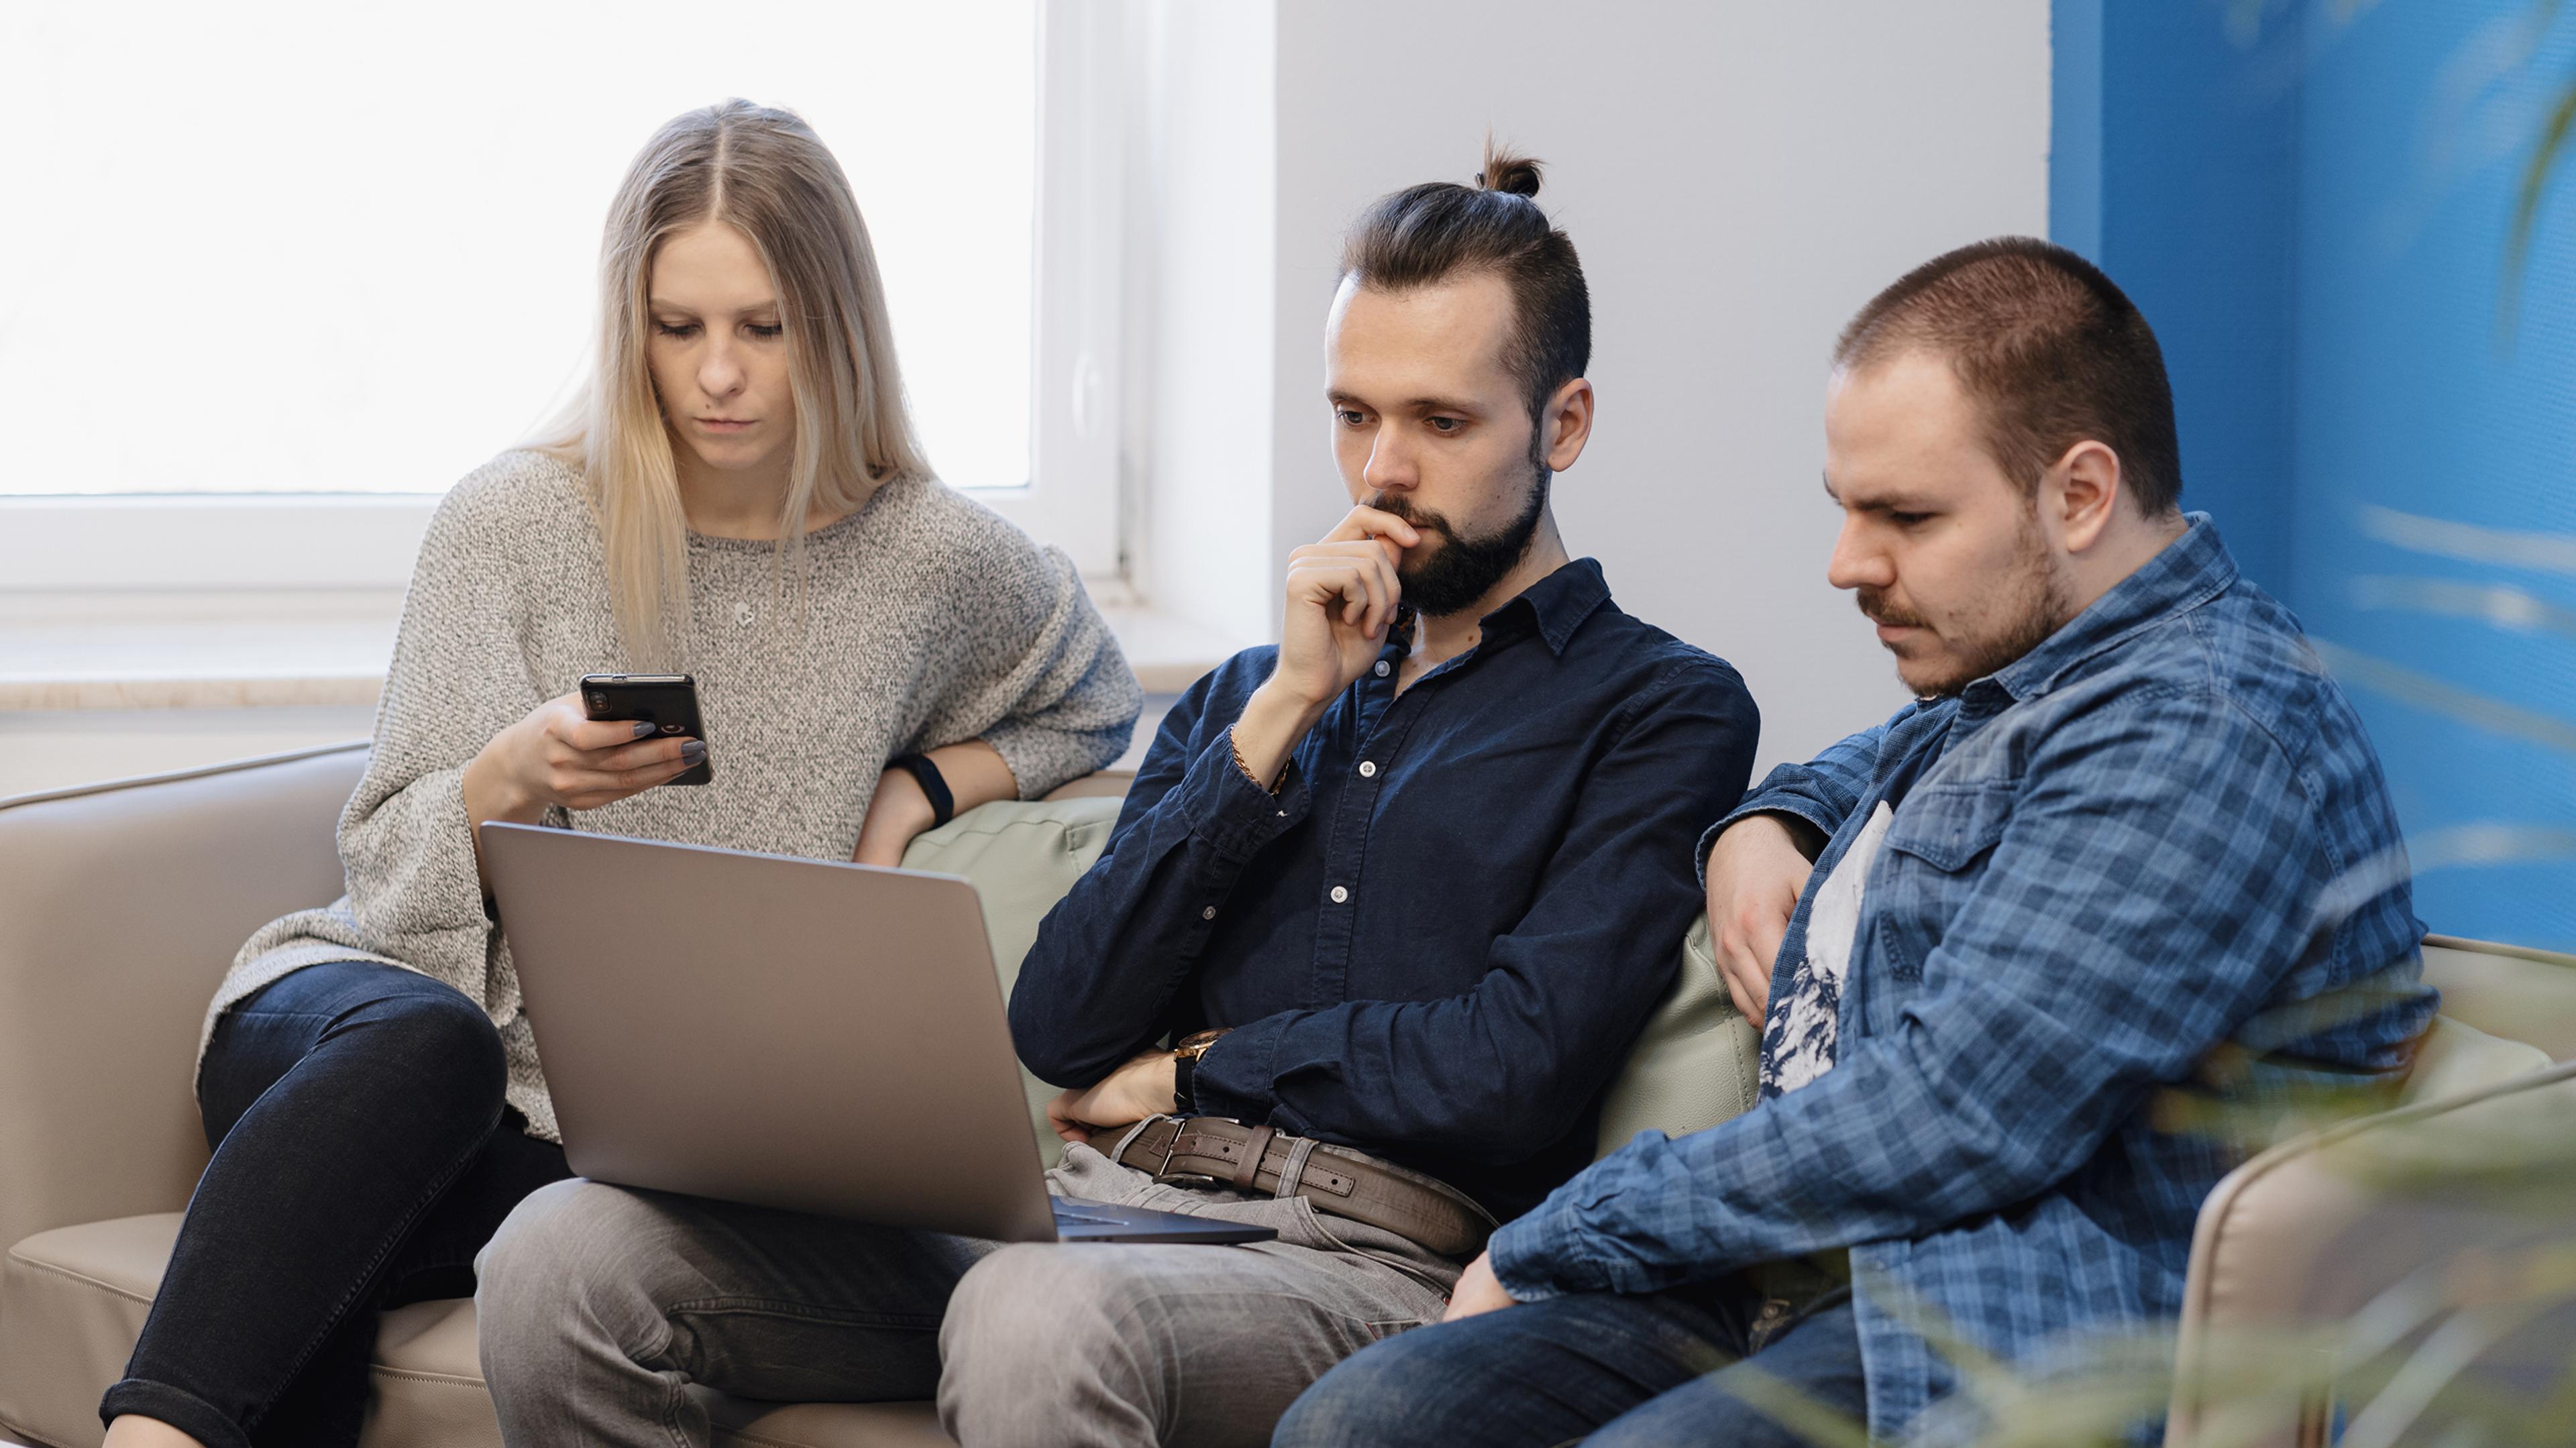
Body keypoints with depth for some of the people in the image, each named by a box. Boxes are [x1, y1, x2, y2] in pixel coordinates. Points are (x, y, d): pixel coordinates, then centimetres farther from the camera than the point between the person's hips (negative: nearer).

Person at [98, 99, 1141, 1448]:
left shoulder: (934, 560, 3)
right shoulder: (516, 518, -1)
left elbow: (1095, 704, 26)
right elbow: (390, 871, 0)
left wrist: (921, 784, 6)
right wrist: (519, 770, -22)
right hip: (366, 1004, 0)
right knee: (427, 1041, -40)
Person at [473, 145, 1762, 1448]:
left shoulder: (1660, 710, 9)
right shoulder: (1244, 694, 26)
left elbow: (1517, 1069, -8)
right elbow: (1060, 1032, 11)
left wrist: (1192, 1067, 5)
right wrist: (1281, 716, 5)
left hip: (1358, 1256, -6)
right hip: (1076, 1200, 6)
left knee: (1045, 1319, -41)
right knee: (563, 1255, -16)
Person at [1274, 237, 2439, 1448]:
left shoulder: (2206, 729, -13)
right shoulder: (1999, 676, 19)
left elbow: (1951, 1120, -21)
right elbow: (1879, 766, 47)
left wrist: (1554, 1241, -11)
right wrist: (1762, 824, 20)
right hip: (1796, 1284, 10)